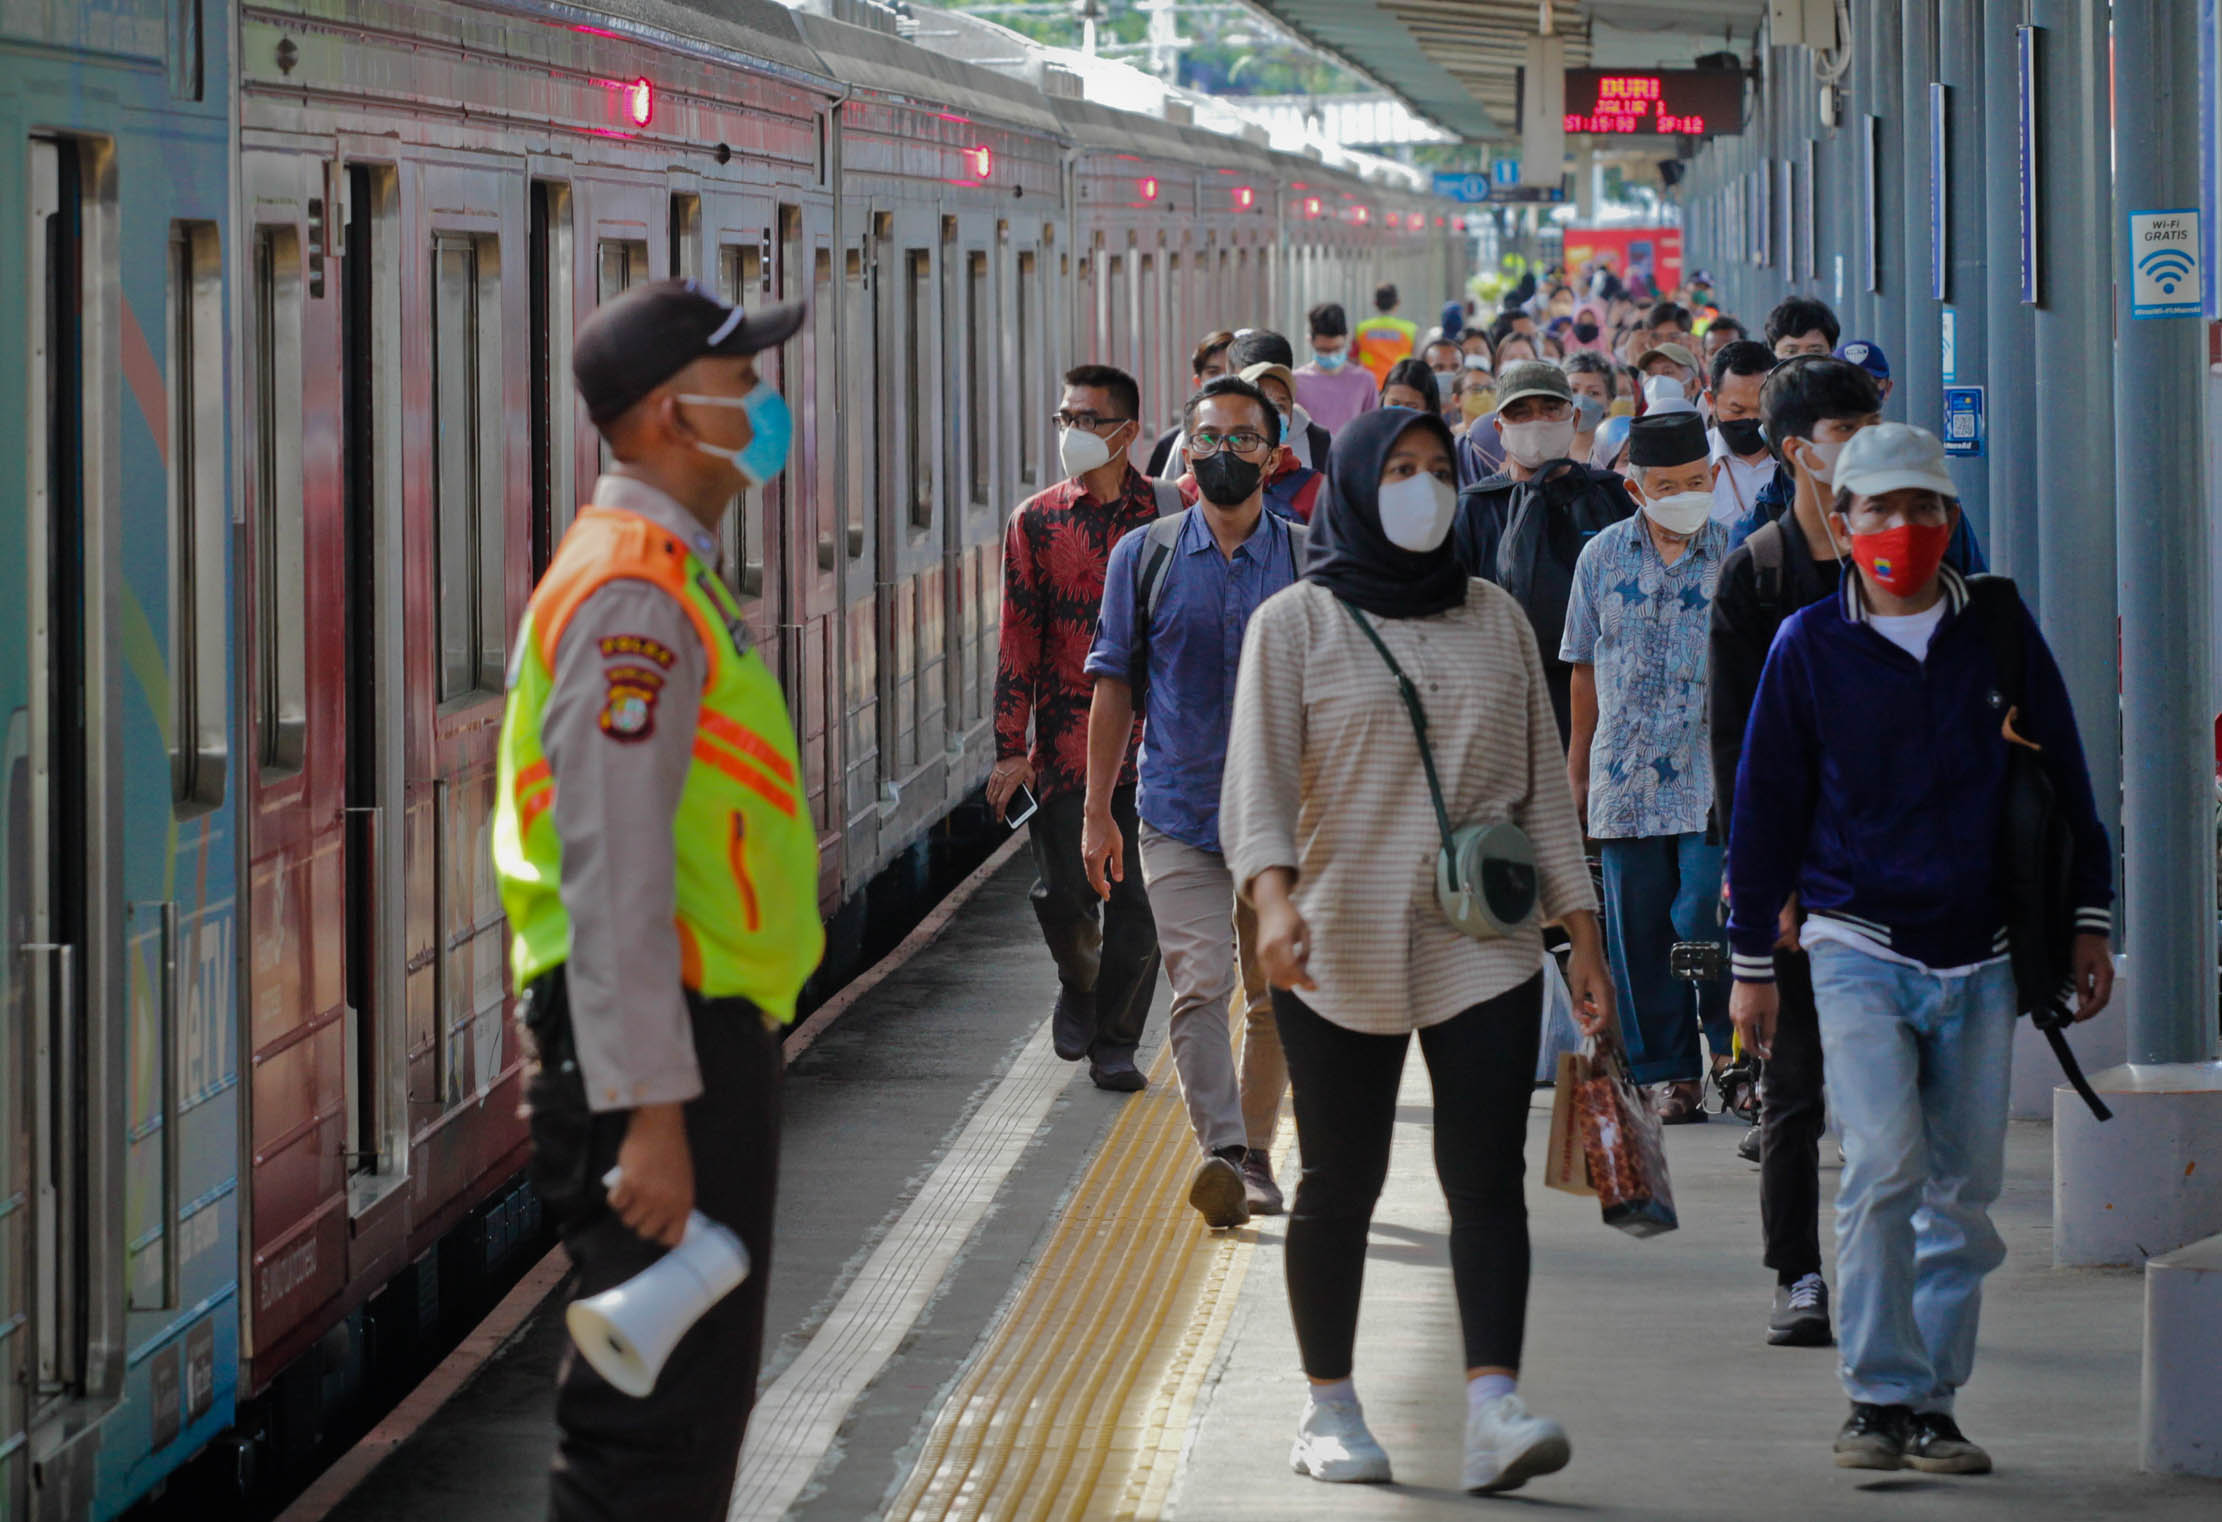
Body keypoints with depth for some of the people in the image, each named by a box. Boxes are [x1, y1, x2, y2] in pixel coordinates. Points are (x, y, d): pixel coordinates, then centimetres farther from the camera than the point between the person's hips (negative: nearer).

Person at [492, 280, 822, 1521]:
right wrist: (650, 1110, -26)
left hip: (707, 1033, 11)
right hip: (658, 1045, -11)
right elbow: (613, 879, -23)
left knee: (702, 1396, 17)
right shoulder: (632, 595, -17)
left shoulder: (672, 576, 17)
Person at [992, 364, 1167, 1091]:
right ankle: (1079, 985, 30)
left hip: (1151, 736, 0)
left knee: (1139, 900, -1)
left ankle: (1114, 1042, 12)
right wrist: (1011, 748, -3)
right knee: (1064, 891, -1)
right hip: (1067, 736, 0)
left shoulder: (1169, 510, 3)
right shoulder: (1036, 522, 3)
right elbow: (1018, 641, 2)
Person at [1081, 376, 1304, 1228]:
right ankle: (1220, 1152, -23)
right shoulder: (1145, 557, 4)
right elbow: (1115, 685, 7)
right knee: (1200, 987, -14)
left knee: (1275, 997, 7)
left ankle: (1255, 1155, 20)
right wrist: (1097, 812, 4)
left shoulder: (1310, 563, 4)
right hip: (1179, 813, -1)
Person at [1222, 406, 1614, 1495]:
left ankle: (1493, 1409, -17)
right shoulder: (1298, 623, 1)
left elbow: (1541, 784, 15)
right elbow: (1256, 781, -8)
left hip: (1485, 949, 2)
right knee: (1339, 1182, 5)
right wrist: (1273, 899, -26)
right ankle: (1329, 1409, 18)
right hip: (1341, 954, -2)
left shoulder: (1494, 620, 13)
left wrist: (1583, 933, 10)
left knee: (1486, 1175, -9)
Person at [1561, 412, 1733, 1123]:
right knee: (1639, 931, 5)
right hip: (1625, 777, 3)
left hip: (1715, 774, -3)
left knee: (1707, 917, -14)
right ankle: (1668, 1071, 14)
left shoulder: (1735, 553, -1)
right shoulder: (1603, 556, 8)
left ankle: (1733, 1046, 5)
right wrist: (1578, 757, 17)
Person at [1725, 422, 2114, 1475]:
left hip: (1980, 954, 2)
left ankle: (1931, 1399, 13)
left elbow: (2062, 776, 12)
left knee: (1964, 1185, 4)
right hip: (1859, 946, -2)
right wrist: (1750, 962, 6)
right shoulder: (1810, 647, 0)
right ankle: (1879, 1396, -8)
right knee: (1883, 1166, -16)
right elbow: (1766, 805, 6)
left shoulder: (1997, 627, 4)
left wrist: (2089, 922, 10)